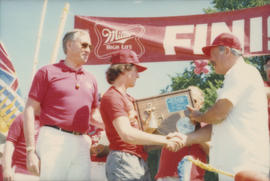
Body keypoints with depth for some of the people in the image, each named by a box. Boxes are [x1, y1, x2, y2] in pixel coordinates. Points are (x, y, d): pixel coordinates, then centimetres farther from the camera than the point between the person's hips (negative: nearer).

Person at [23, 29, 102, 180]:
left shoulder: (91, 79, 20)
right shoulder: (48, 72, 6)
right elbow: (30, 111, 1)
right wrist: (31, 150, -8)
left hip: (82, 144, 5)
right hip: (54, 139, -4)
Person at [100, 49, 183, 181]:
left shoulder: (127, 97, 18)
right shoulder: (112, 97, -12)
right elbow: (127, 134, -24)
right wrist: (165, 140, -21)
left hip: (139, 162, 9)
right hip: (124, 161, -9)